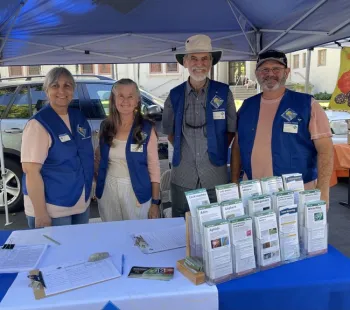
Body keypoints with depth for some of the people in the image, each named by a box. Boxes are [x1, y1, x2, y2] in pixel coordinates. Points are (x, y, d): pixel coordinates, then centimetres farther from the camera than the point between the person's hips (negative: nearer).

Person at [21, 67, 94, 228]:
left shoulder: (79, 118, 4)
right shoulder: (39, 124, -15)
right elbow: (31, 171, -19)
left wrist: (91, 188, 12)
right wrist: (40, 213, -21)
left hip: (81, 204, 6)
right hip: (52, 209, -6)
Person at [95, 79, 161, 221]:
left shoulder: (146, 128, -8)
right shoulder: (106, 126, 1)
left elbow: (154, 166, -7)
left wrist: (155, 201, -9)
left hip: (136, 191, -3)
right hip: (108, 190, 3)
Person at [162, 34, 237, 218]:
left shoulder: (223, 93, -1)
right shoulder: (174, 95, 2)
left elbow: (231, 130, 7)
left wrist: (217, 150, 1)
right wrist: (184, 152, 3)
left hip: (216, 177, -1)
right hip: (182, 179, 1)